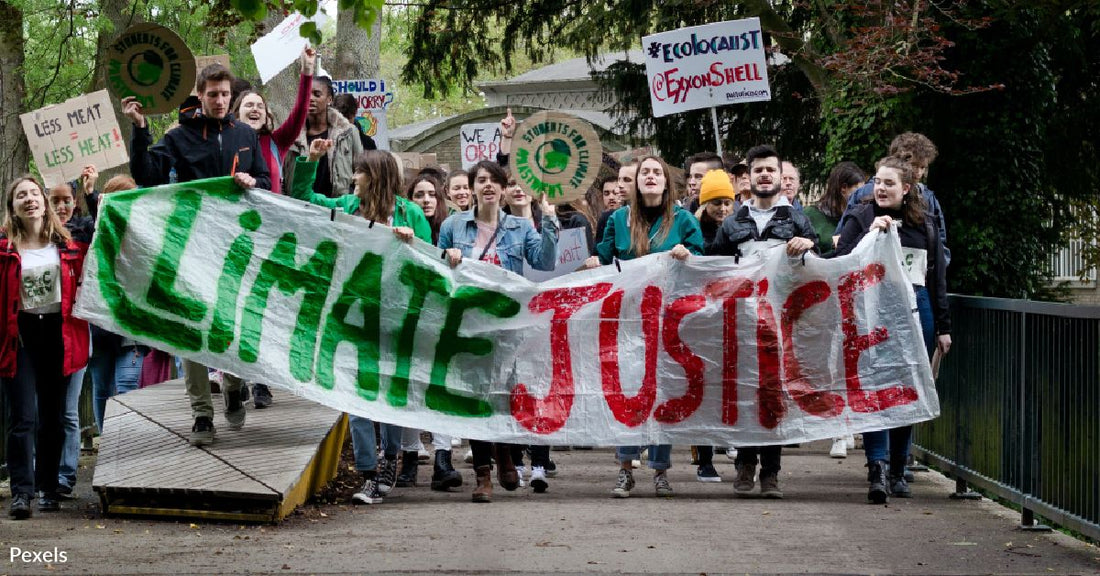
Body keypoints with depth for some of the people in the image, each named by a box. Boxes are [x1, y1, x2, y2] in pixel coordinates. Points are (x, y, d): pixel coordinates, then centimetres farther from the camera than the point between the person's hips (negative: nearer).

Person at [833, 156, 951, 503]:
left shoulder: (924, 224, 14)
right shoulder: (861, 218, 4)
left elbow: (937, 277, 17)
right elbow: (841, 262, -5)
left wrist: (943, 326, 15)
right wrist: (870, 234, -16)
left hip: (917, 310, 4)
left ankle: (897, 471, 16)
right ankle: (878, 470, -19)